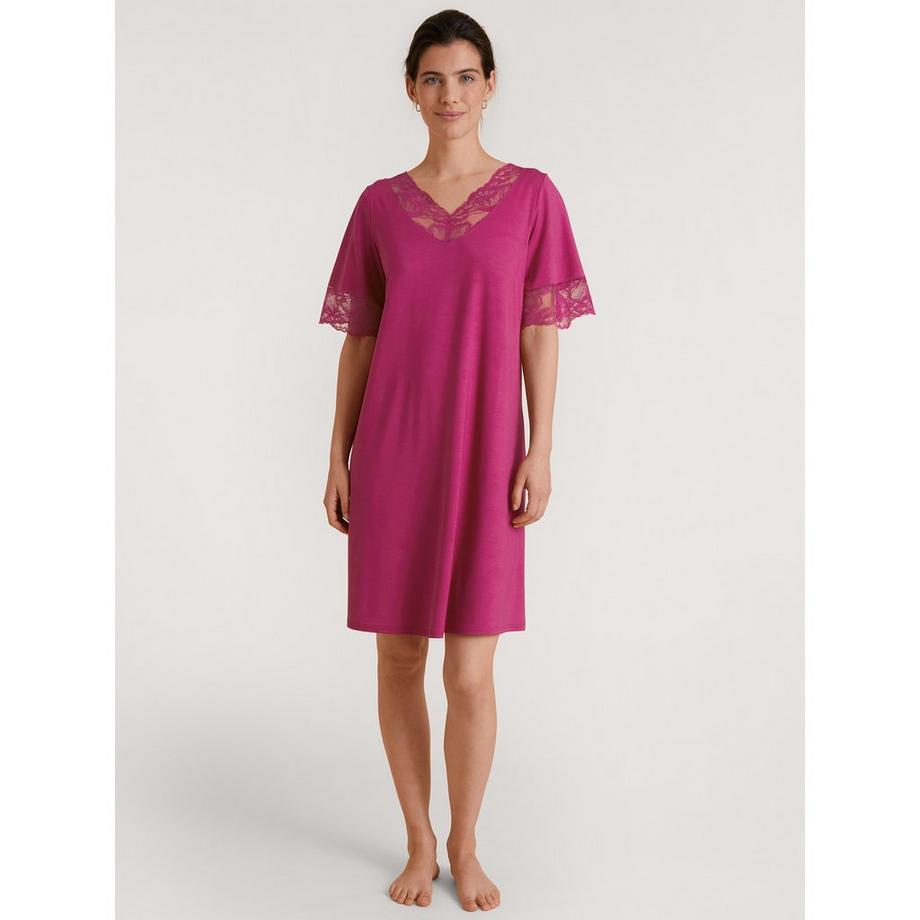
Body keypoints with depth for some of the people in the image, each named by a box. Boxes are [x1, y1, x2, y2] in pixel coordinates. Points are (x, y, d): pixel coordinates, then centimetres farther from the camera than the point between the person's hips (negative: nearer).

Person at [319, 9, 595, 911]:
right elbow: (359, 339, 8)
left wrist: (539, 451, -7)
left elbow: (539, 332, 1)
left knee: (471, 675, -1)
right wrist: (338, 456, 4)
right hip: (392, 454, 2)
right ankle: (418, 843, 27)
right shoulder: (379, 205, 7)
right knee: (398, 659, 8)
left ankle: (465, 844, 23)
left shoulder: (531, 195, 2)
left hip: (483, 454, -2)